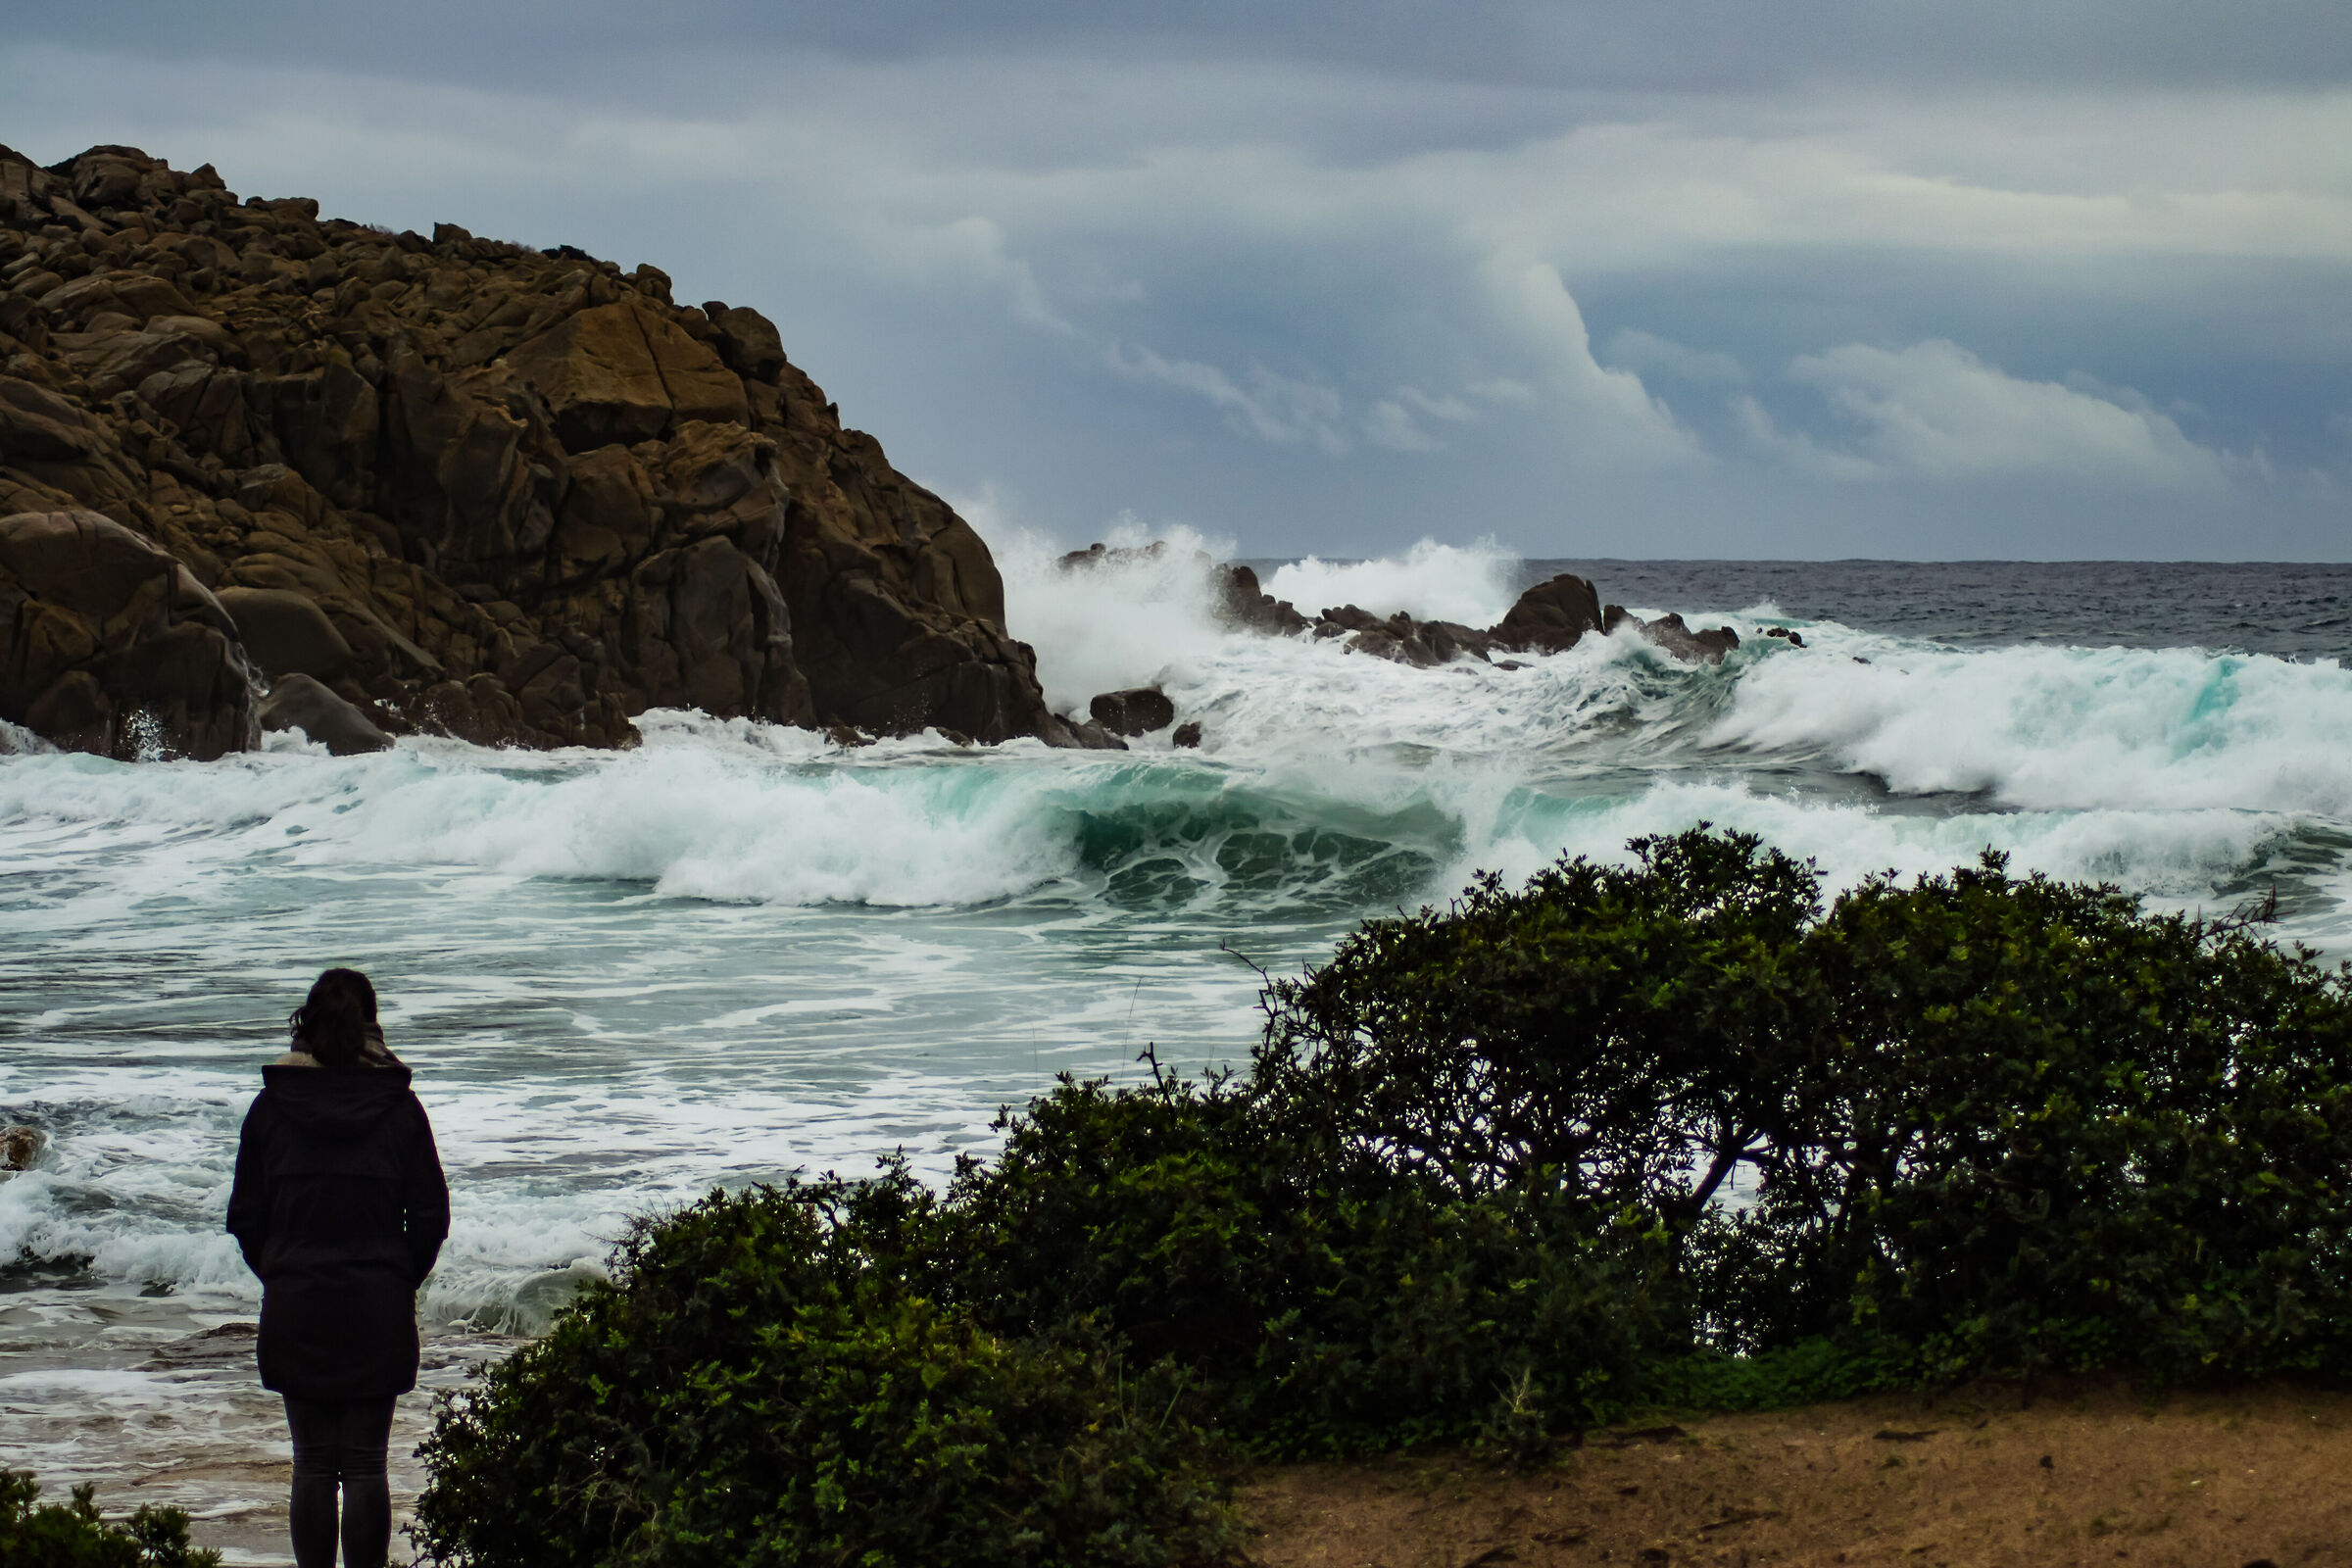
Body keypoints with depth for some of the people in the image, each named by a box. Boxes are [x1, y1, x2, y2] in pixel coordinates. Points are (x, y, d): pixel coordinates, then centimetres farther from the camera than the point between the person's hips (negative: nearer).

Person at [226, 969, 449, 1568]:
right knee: (366, 1464, 3)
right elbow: (430, 1216, -1)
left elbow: (245, 1216, 2)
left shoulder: (271, 1107, 0)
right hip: (379, 1310, 0)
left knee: (313, 1465, 6)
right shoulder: (399, 1107, -2)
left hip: (295, 1310, 0)